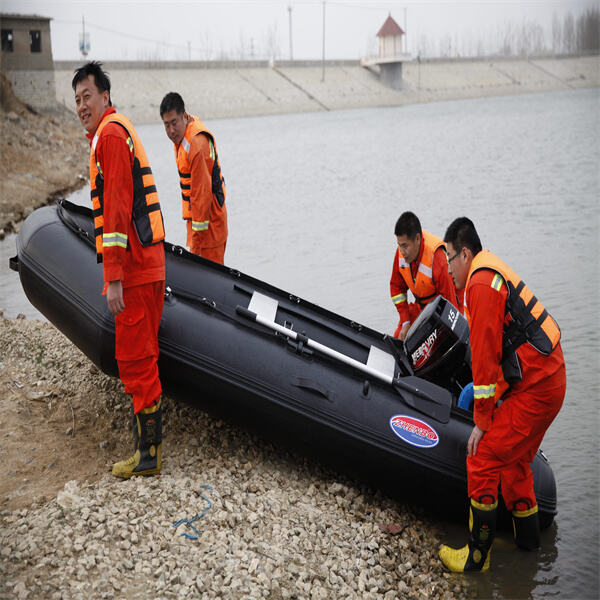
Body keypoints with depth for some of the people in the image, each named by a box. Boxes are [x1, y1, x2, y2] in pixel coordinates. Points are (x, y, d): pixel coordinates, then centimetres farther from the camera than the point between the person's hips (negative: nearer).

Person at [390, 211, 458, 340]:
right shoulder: (401, 252, -13)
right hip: (420, 307, 7)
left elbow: (449, 303, -27)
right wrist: (405, 322, -2)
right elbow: (397, 287, 4)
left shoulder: (438, 260, -34)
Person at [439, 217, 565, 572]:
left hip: (534, 391, -10)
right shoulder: (494, 272, 17)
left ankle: (477, 556, 7)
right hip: (550, 380, 10)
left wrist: (481, 421, -10)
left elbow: (485, 357, -17)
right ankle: (528, 539, 39)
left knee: (482, 461, -5)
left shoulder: (481, 284, -16)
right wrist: (488, 405, 29)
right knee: (514, 461, 23)